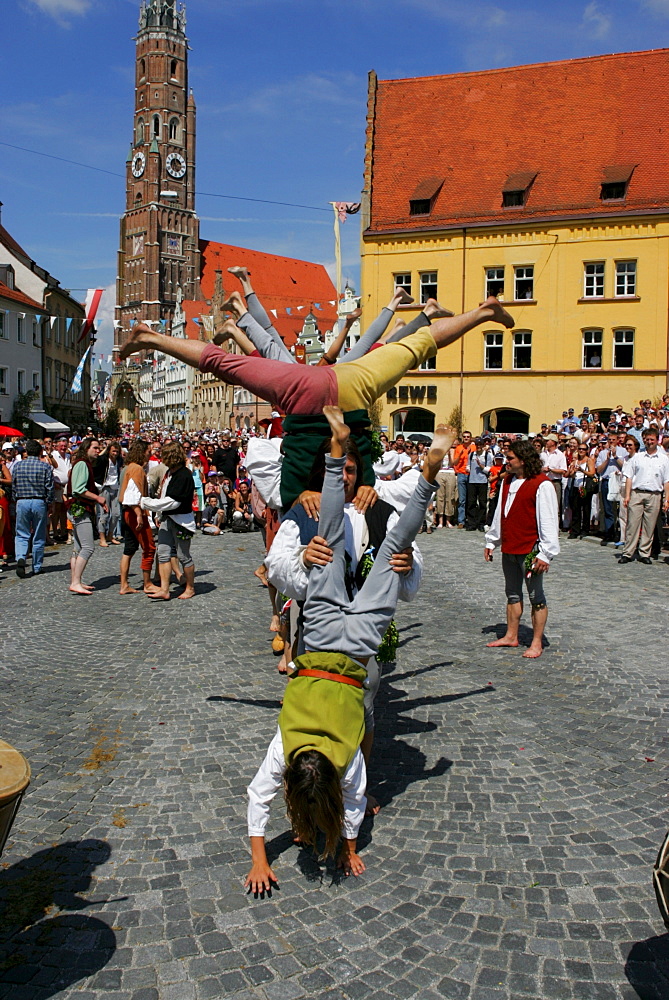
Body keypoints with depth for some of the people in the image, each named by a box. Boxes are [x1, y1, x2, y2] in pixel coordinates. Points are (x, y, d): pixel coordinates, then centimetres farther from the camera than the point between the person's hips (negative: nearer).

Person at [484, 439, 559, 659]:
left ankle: (537, 643, 11)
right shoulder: (508, 481, 11)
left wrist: (545, 554, -17)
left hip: (530, 550, -8)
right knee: (512, 593, 16)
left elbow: (548, 521, -15)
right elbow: (500, 513, 19)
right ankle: (511, 636, 27)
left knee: (536, 596, 3)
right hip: (509, 549, 8)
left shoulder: (541, 485, -14)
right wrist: (491, 541, 20)